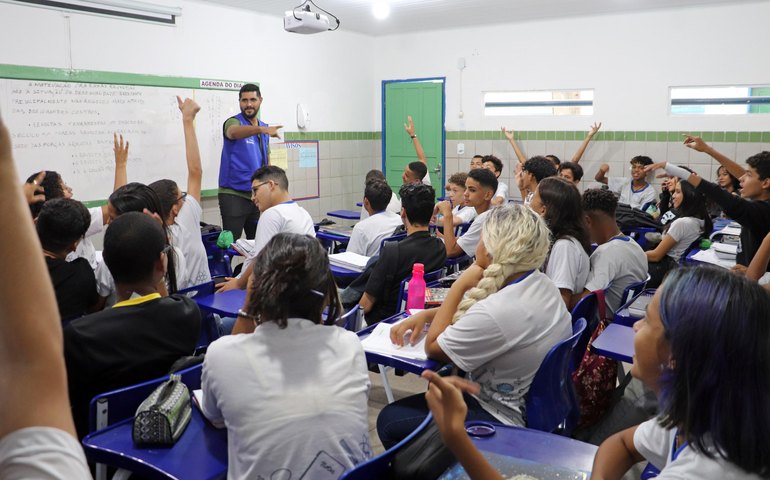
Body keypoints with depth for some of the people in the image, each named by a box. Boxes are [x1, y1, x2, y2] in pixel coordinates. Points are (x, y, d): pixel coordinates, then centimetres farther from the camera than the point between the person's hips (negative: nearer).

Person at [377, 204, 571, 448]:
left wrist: (459, 285, -15)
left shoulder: (496, 312, -33)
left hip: (507, 418, -9)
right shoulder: (541, 283, -4)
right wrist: (425, 315, 0)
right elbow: (474, 316, 11)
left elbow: (432, 347, -16)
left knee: (389, 421, -2)